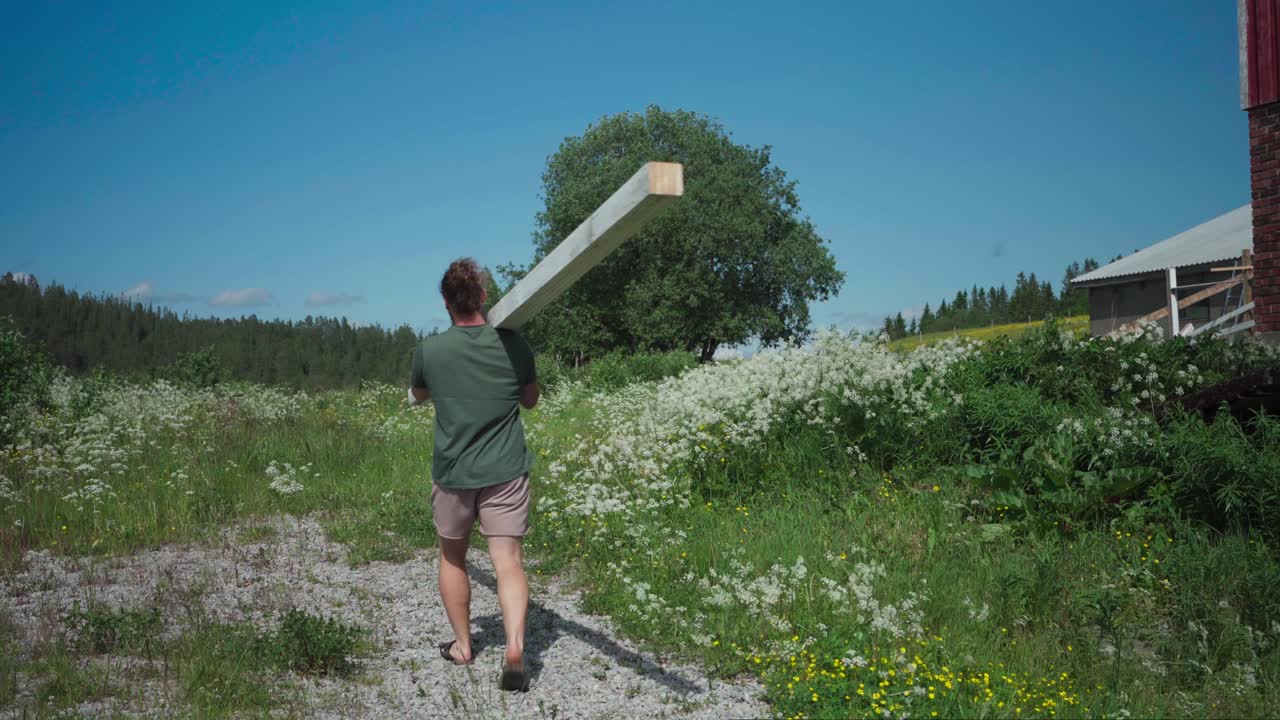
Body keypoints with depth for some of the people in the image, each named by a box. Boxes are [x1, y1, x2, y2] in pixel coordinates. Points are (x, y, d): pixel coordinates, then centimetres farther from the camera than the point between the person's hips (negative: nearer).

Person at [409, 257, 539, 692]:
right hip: (506, 472, 0)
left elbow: (418, 395, 15)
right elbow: (531, 400, 10)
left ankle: (462, 645, 28)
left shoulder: (429, 351, -6)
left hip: (452, 472, 1)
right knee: (508, 562, -2)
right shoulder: (513, 344, -6)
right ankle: (515, 645, -21)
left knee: (452, 557, 20)